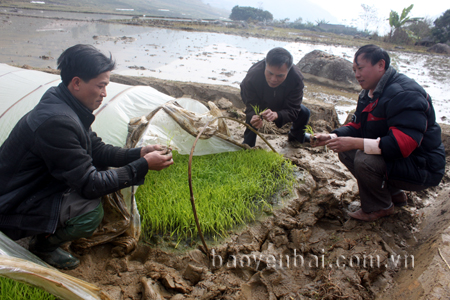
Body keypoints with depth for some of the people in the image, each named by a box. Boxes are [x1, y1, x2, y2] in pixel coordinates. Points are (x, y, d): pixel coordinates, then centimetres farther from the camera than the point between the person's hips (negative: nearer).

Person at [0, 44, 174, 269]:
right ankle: (43, 245, 4)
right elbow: (89, 185, -29)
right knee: (90, 212, -28)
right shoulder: (56, 121, -32)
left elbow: (97, 151, 5)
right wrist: (143, 166, -26)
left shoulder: (67, 107, -2)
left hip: (40, 187, 10)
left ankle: (48, 233, 13)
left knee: (103, 172, 3)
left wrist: (138, 153, -8)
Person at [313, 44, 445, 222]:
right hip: (393, 159, 10)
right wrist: (331, 137, -10)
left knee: (365, 160, -31)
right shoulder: (369, 93, 8)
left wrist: (356, 143, -35)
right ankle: (394, 194, 13)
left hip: (420, 167, -10)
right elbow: (356, 126, 9)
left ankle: (380, 207, -2)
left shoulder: (405, 94, -25)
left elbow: (403, 143, -34)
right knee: (346, 152, 2)